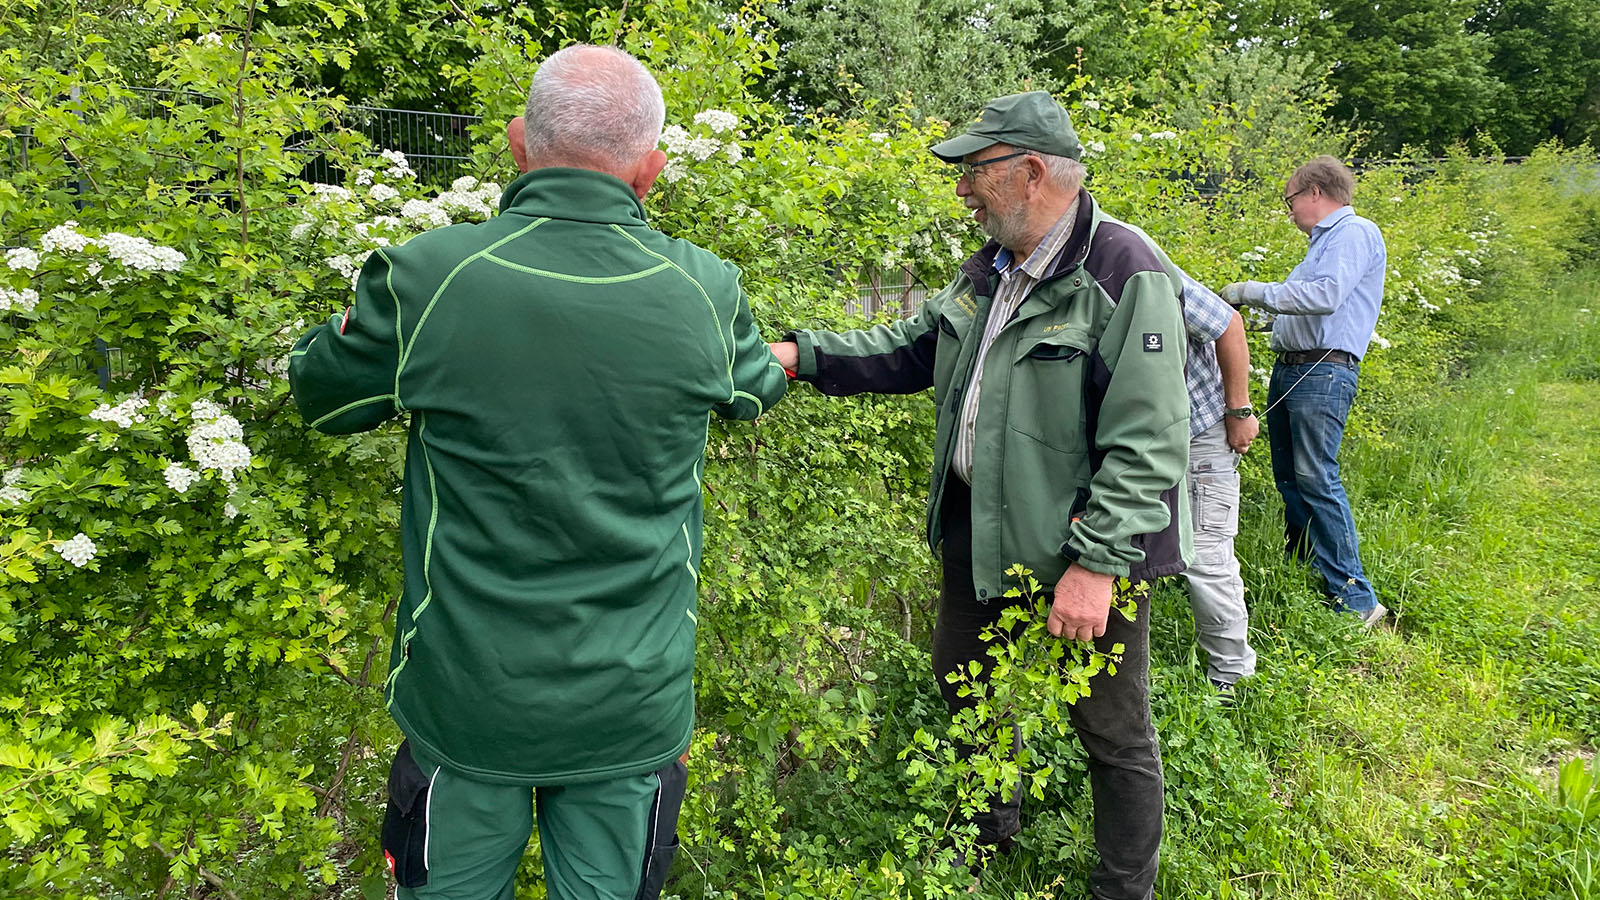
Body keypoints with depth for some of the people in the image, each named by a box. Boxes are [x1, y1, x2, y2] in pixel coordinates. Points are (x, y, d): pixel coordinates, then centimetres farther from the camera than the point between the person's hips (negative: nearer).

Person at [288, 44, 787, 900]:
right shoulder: (704, 293, -11)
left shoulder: (426, 281, -16)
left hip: (468, 701, -1)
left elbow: (322, 394, 3)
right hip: (632, 711, 1)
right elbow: (756, 391, 12)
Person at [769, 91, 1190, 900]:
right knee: (961, 679, 25)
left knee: (1112, 732, 8)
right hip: (981, 529, 9)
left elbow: (1147, 444, -23)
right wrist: (802, 355, 4)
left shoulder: (1126, 274, -20)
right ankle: (990, 827, 51)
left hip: (1083, 542, -8)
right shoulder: (991, 268, 7)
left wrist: (1096, 562, -26)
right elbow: (914, 346, 14)